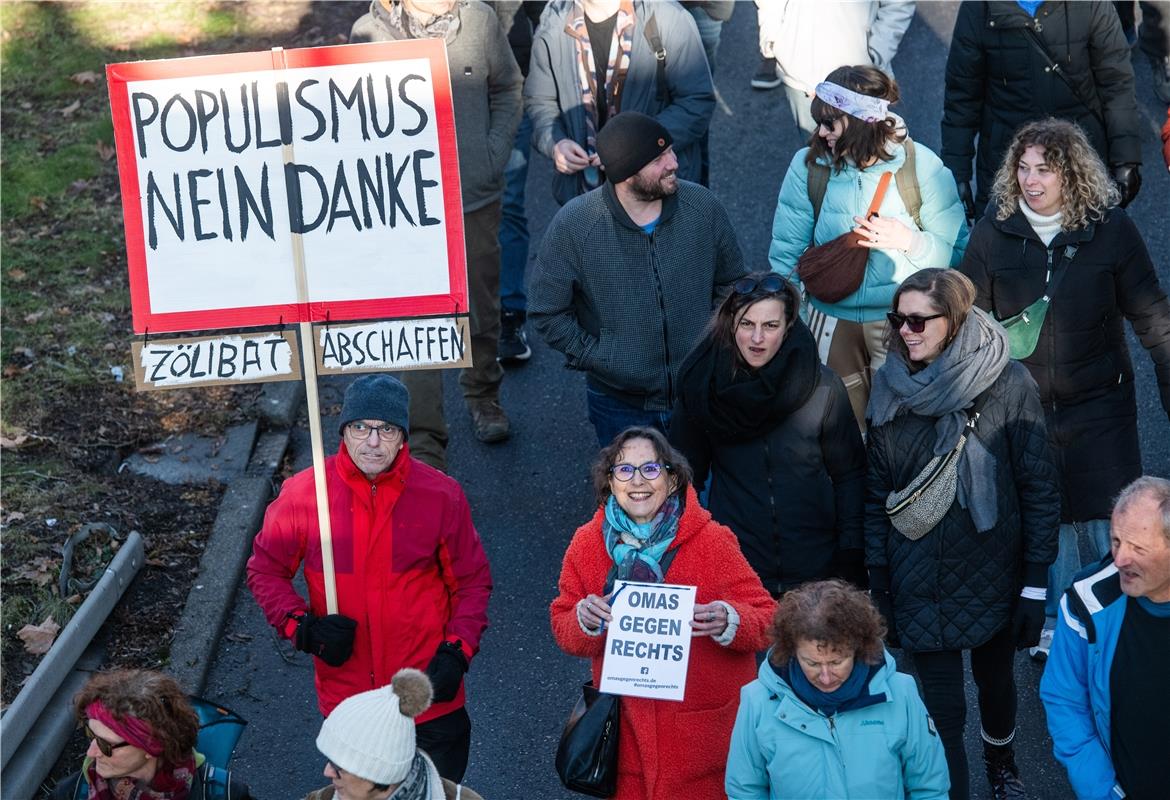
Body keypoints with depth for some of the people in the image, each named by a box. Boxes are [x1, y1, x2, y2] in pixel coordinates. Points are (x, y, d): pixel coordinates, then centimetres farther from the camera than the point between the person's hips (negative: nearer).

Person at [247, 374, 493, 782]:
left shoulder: (441, 495, -7)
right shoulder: (303, 494, -8)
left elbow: (472, 581, 3)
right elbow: (264, 569, 4)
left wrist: (457, 651, -9)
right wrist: (303, 627, -12)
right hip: (345, 699, 0)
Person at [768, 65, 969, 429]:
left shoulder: (922, 166, -10)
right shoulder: (808, 165, -5)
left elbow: (956, 252, -7)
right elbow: (786, 252, 1)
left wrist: (910, 241, -26)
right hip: (831, 320, 2)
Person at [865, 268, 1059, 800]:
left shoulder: (1009, 385, -12)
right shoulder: (892, 389, -3)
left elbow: (1040, 488, -8)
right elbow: (876, 494, 3)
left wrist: (1035, 585, -8)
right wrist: (878, 585, 1)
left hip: (994, 575, -1)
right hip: (921, 585, 1)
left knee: (996, 681, 20)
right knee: (942, 707, 0)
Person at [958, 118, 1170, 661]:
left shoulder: (1110, 229, -10)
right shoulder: (994, 230, -5)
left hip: (1099, 407, -1)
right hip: (1023, 407, 1)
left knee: (1108, 525, 1)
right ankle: (1057, 628, 33)